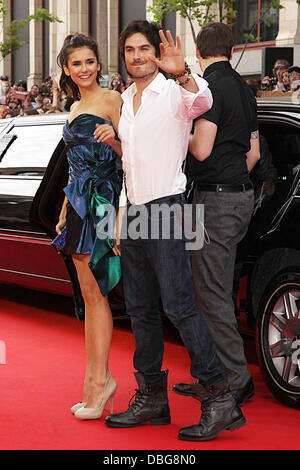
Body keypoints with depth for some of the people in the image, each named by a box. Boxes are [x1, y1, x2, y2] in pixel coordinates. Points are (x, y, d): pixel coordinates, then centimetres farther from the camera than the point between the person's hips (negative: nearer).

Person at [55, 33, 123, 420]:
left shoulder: (110, 100, -4)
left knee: (94, 292, -9)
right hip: (79, 203, 8)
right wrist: (65, 211, 25)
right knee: (89, 294, 7)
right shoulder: (75, 107, 21)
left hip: (102, 200, -8)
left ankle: (100, 379, -5)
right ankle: (93, 381, 10)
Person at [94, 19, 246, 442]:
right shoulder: (125, 101, 17)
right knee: (141, 311, 10)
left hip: (165, 208, -8)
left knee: (180, 307, -13)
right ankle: (151, 399, 19)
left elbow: (201, 101, -31)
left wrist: (182, 75, -49)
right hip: (133, 211, 8)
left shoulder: (173, 93, -6)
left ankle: (219, 399, -9)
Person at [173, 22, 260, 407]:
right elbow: (253, 152, 20)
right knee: (217, 292, 15)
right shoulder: (243, 89, 15)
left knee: (210, 294, -5)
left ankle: (236, 380, -3)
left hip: (216, 200, -10)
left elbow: (202, 149, -21)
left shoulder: (210, 86, -14)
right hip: (241, 195, 10)